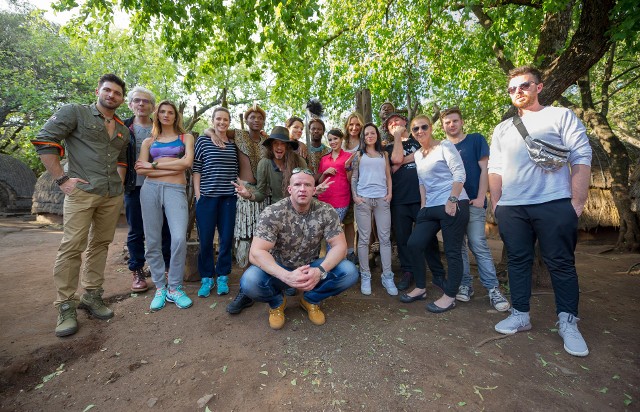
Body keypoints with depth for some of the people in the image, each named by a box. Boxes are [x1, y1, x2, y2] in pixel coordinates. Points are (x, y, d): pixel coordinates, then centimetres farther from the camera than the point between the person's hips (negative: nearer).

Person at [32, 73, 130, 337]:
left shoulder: (123, 130, 18)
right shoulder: (75, 113, 2)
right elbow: (43, 140, -3)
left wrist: (120, 182, 12)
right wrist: (61, 178, -10)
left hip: (113, 196, 5)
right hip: (82, 191, -5)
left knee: (100, 244, 9)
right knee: (72, 247, -6)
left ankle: (92, 296, 20)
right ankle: (66, 307, 5)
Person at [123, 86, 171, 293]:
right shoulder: (124, 128, 6)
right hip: (134, 187, 0)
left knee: (165, 229, 4)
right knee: (136, 232, 8)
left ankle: (169, 267, 18)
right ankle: (137, 272, 21)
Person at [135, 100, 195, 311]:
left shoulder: (185, 137, 14)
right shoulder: (148, 141, 18)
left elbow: (187, 162, -4)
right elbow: (140, 169, 3)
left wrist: (154, 164, -1)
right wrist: (172, 169, -7)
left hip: (176, 190, -2)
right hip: (150, 189, 3)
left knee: (179, 238, -18)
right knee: (153, 242, 2)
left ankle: (174, 288, 0)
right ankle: (160, 288, 16)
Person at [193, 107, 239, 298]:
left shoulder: (233, 144, 10)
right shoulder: (203, 140, 3)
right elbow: (196, 169, 1)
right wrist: (198, 194, -4)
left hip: (228, 197, 2)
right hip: (207, 196, -2)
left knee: (226, 238, 5)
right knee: (205, 239, 3)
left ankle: (222, 277, 20)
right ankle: (206, 278, 19)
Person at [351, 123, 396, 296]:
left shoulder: (384, 155, 18)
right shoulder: (358, 155, 12)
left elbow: (388, 176, 15)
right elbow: (353, 177, 7)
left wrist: (389, 193, 1)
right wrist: (355, 196, -4)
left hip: (382, 199, 2)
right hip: (363, 199, -2)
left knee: (385, 238, 0)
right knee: (364, 239, -1)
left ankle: (387, 276, 7)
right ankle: (365, 276, 7)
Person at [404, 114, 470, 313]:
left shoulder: (445, 146, -3)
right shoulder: (418, 155, 16)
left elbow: (459, 174, -11)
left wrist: (452, 200, -19)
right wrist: (423, 204, 12)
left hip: (453, 205, -7)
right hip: (431, 207, 8)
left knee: (452, 251, -1)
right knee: (414, 243, 3)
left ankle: (449, 297, 11)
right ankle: (421, 288, 19)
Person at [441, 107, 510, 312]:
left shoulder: (476, 139, 5)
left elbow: (484, 169, -2)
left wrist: (480, 198, -10)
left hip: (473, 203, -3)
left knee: (478, 245, -8)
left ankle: (493, 289, 1)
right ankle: (465, 285, 16)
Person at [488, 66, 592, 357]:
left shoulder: (561, 116, 6)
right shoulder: (502, 129, 17)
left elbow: (581, 159, 0)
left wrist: (577, 202, -8)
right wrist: (496, 204, 5)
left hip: (554, 205, -3)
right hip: (511, 209, 4)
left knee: (561, 264, 4)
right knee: (518, 261, 8)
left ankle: (568, 323, 19)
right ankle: (520, 315, 20)